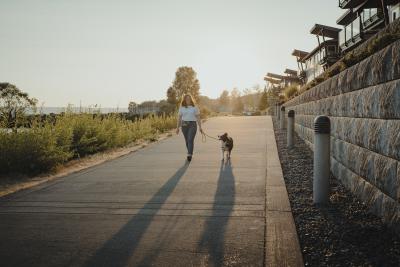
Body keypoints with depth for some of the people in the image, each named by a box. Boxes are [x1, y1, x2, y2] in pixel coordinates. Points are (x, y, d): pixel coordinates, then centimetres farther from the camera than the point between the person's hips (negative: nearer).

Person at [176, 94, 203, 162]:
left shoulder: (194, 107, 3)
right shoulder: (181, 108, 8)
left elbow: (198, 118, 2)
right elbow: (179, 118, 9)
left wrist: (200, 127, -2)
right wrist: (177, 127, 5)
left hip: (192, 124, -3)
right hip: (184, 125, 3)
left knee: (190, 140, -16)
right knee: (187, 140, 9)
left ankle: (189, 155, -22)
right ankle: (190, 153, 25)